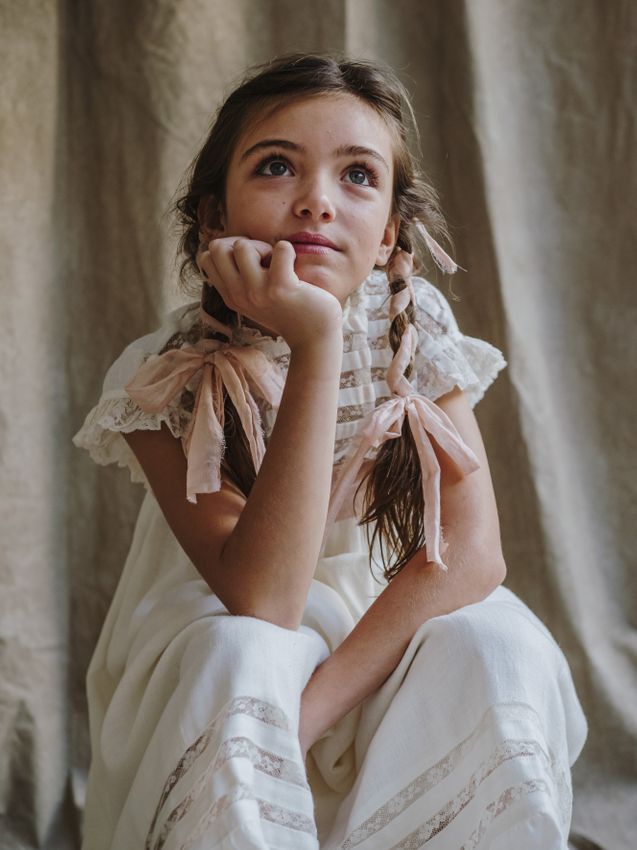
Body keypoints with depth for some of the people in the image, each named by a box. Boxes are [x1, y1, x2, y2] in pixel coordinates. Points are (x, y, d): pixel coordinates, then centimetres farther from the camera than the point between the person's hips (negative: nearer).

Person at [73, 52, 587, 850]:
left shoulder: (414, 326, -15)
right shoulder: (165, 379, -22)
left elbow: (471, 550, -21)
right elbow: (263, 599, -34)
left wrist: (318, 700, -33)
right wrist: (315, 345, -41)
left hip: (386, 619, 3)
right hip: (215, 629, -2)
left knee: (499, 650, -27)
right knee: (236, 663, -35)